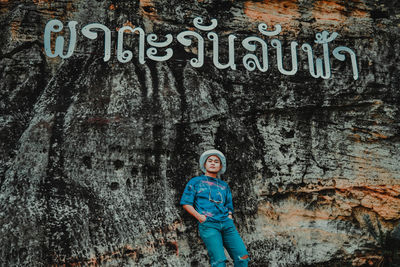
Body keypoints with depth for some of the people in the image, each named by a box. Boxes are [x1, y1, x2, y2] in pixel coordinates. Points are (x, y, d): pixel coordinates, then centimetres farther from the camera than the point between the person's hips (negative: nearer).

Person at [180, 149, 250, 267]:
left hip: (226, 223, 4)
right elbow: (186, 203, 8)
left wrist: (230, 218, 8)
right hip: (208, 225, -4)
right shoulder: (195, 181, 14)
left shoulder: (224, 185, 25)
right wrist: (199, 216, -6)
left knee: (243, 257, -11)